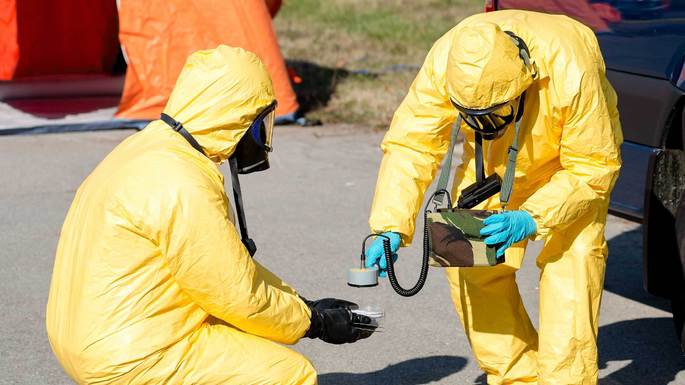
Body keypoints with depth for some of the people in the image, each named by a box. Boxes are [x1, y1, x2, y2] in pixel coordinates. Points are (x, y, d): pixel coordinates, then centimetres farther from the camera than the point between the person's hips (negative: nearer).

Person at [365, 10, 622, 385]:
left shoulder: (569, 72, -40)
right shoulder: (443, 64, -33)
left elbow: (593, 167, -30)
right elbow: (410, 146, -25)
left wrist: (529, 220, -43)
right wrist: (390, 228, -38)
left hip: (572, 154, -3)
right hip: (492, 160, 3)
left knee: (572, 257, -22)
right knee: (467, 262, -7)